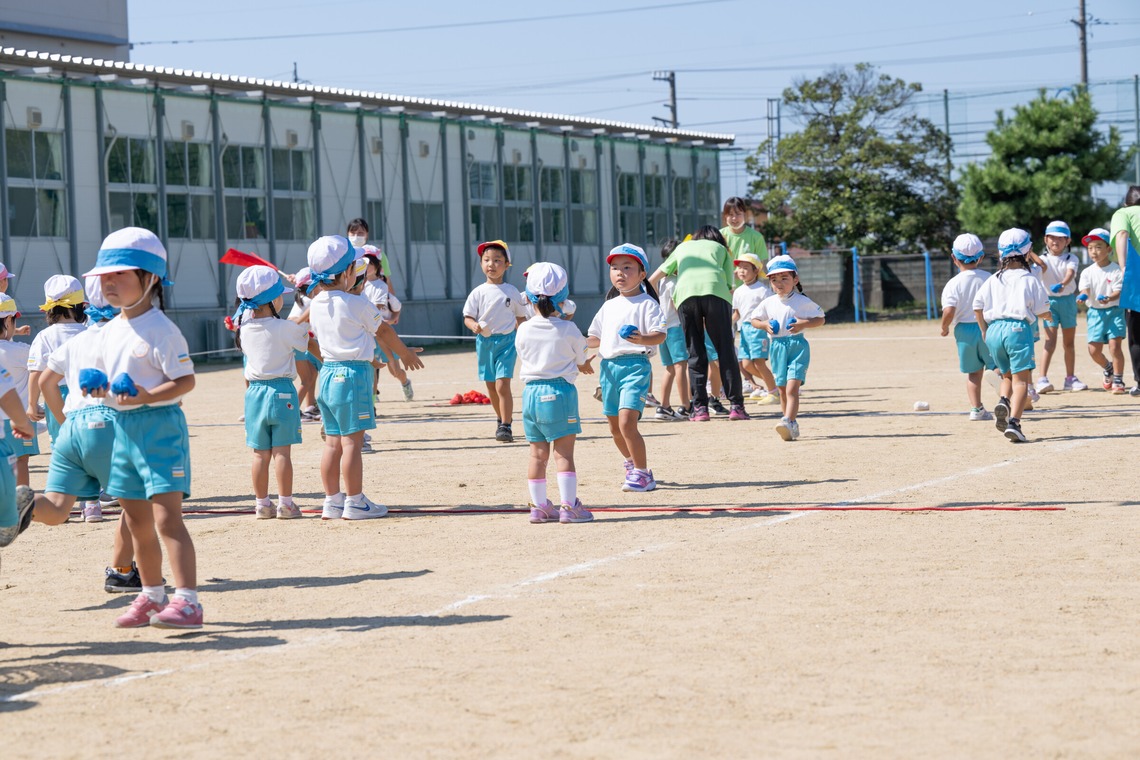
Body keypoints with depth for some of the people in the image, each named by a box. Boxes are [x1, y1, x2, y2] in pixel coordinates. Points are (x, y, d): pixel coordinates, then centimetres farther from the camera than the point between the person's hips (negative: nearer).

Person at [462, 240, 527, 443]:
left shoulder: (512, 292, 1)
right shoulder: (478, 293, 0)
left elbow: (521, 318, 9)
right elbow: (468, 317, 0)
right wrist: (473, 325, -22)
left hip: (507, 341, -2)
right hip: (485, 341, 2)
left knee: (502, 385, -15)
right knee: (491, 387, 13)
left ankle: (506, 427, -15)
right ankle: (501, 420, 34)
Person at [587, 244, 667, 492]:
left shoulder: (646, 303, -4)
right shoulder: (608, 306, 18)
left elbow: (660, 334, -14)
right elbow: (598, 337, 24)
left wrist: (643, 339, -33)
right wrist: (583, 342, 5)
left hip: (635, 365, -8)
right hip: (609, 366, 8)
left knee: (626, 422, -19)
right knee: (614, 427, 14)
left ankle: (642, 474, -9)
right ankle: (634, 465, 34)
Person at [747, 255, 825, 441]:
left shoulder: (803, 302, -3)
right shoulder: (768, 303, 8)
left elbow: (820, 319, 3)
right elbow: (753, 319, 20)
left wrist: (804, 324, -15)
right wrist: (764, 325, -2)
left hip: (798, 345, -5)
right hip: (777, 347, 5)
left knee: (792, 387, -18)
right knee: (782, 391, 10)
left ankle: (788, 422, -30)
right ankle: (791, 426, 19)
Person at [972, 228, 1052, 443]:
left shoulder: (993, 280, 13)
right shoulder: (1030, 280, 1)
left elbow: (978, 306, 10)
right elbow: (1042, 312, 1)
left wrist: (984, 330, 24)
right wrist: (1047, 314, 25)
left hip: (993, 329, 5)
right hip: (1018, 328, -5)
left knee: (1007, 374, 22)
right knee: (1021, 378, -5)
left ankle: (1003, 401, -8)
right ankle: (1014, 422, -21)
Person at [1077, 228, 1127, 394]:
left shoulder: (1116, 270, -7)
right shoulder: (1087, 272, 3)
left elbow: (1119, 291, -14)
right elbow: (1085, 289, -10)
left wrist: (1109, 298, -35)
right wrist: (1083, 296, -34)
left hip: (1114, 310, -3)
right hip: (1095, 312, 4)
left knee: (1115, 345, -14)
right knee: (1094, 350, 1)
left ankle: (1118, 381, -2)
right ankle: (1108, 368, 33)